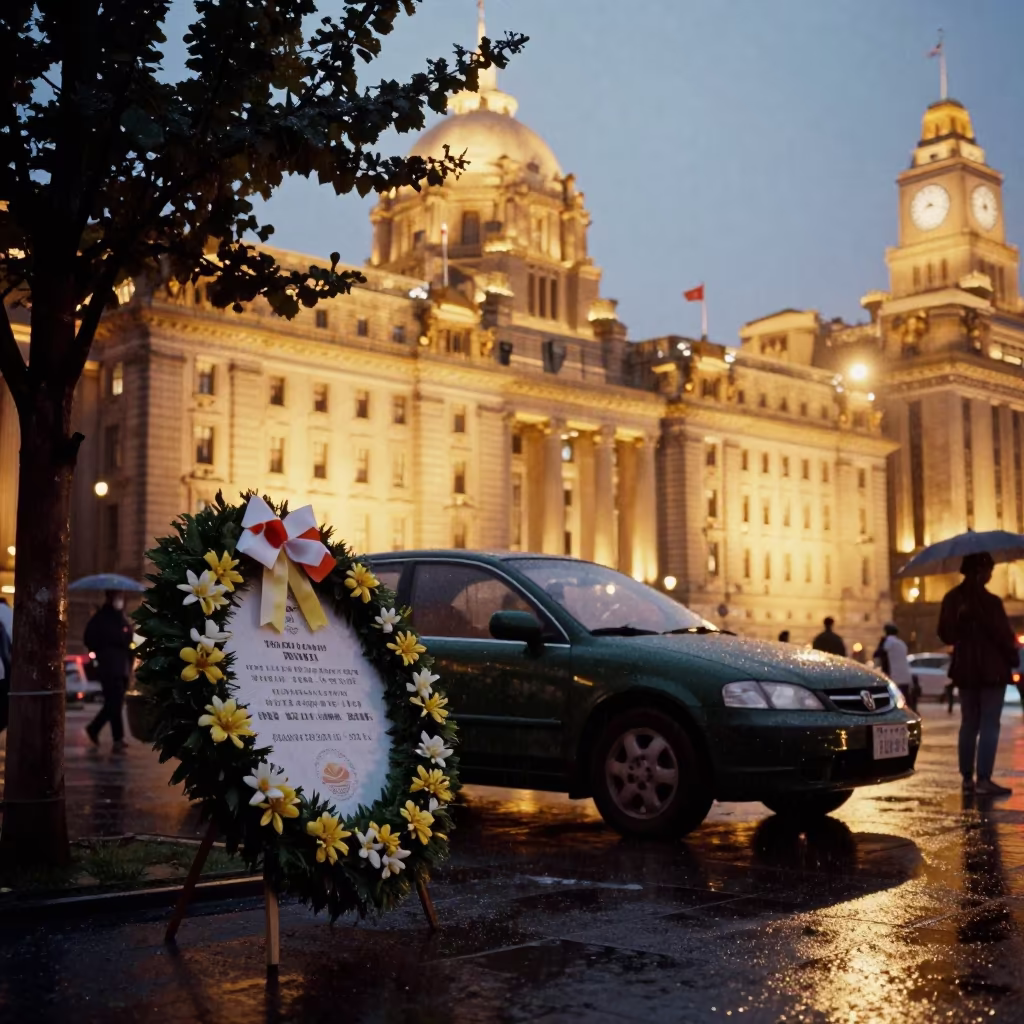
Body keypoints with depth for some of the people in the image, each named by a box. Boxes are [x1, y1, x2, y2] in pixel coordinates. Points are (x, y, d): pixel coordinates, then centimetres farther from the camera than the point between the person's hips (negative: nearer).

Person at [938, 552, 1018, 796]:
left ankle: (967, 778, 14)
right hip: (992, 669, -6)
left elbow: (945, 634, 8)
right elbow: (1004, 636, -13)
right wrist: (1013, 658, 3)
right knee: (989, 725, -2)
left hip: (964, 669, 6)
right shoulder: (990, 601, -17)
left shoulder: (952, 599, 2)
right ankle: (984, 779, -6)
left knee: (968, 724, 13)